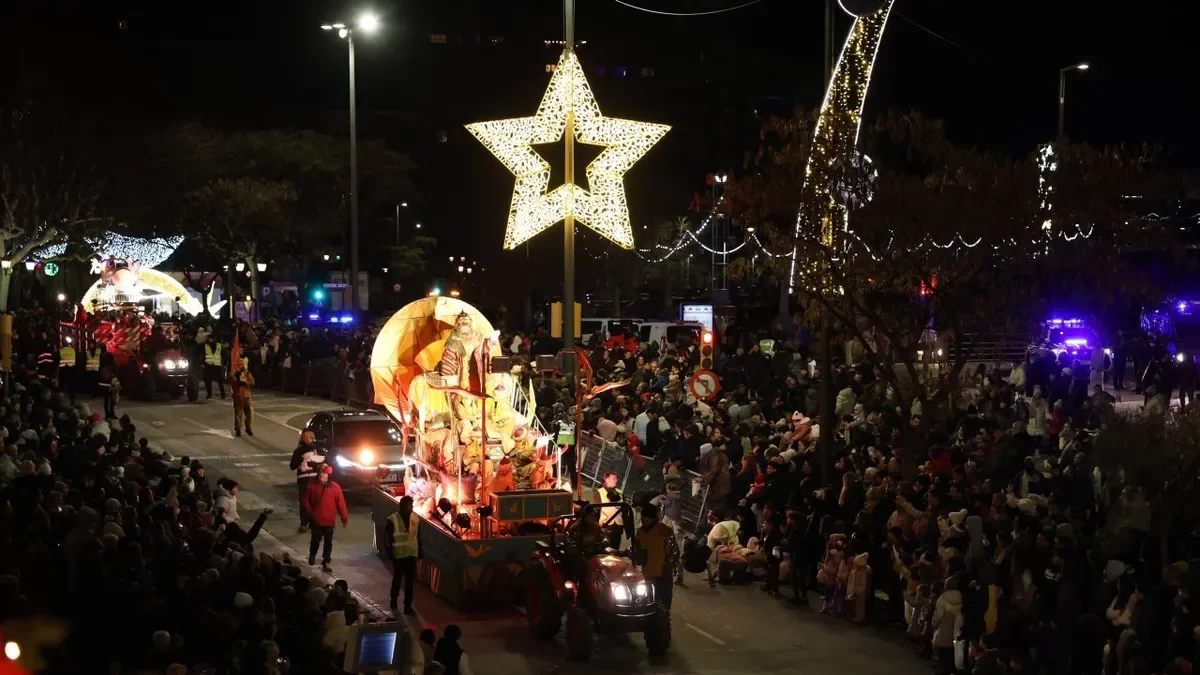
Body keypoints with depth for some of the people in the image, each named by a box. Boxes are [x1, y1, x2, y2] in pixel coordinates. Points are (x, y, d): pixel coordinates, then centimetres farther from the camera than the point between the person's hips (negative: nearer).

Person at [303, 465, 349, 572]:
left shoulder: (335, 487, -11)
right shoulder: (313, 485, -6)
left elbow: (341, 503, -6)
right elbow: (306, 500, 4)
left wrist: (344, 518, -4)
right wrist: (310, 512, -4)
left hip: (329, 521, -1)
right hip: (316, 520, 1)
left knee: (328, 542, 7)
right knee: (315, 540, 17)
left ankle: (325, 563, 18)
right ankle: (312, 556, 44)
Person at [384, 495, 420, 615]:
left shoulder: (416, 519, -1)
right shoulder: (392, 520, -13)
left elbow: (418, 536, 7)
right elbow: (387, 537, -8)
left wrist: (420, 551, 7)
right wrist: (390, 553, -11)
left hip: (411, 554, 3)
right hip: (398, 555, -3)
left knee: (410, 580, 4)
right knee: (397, 578, 13)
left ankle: (408, 605, 11)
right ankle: (393, 601, 35)